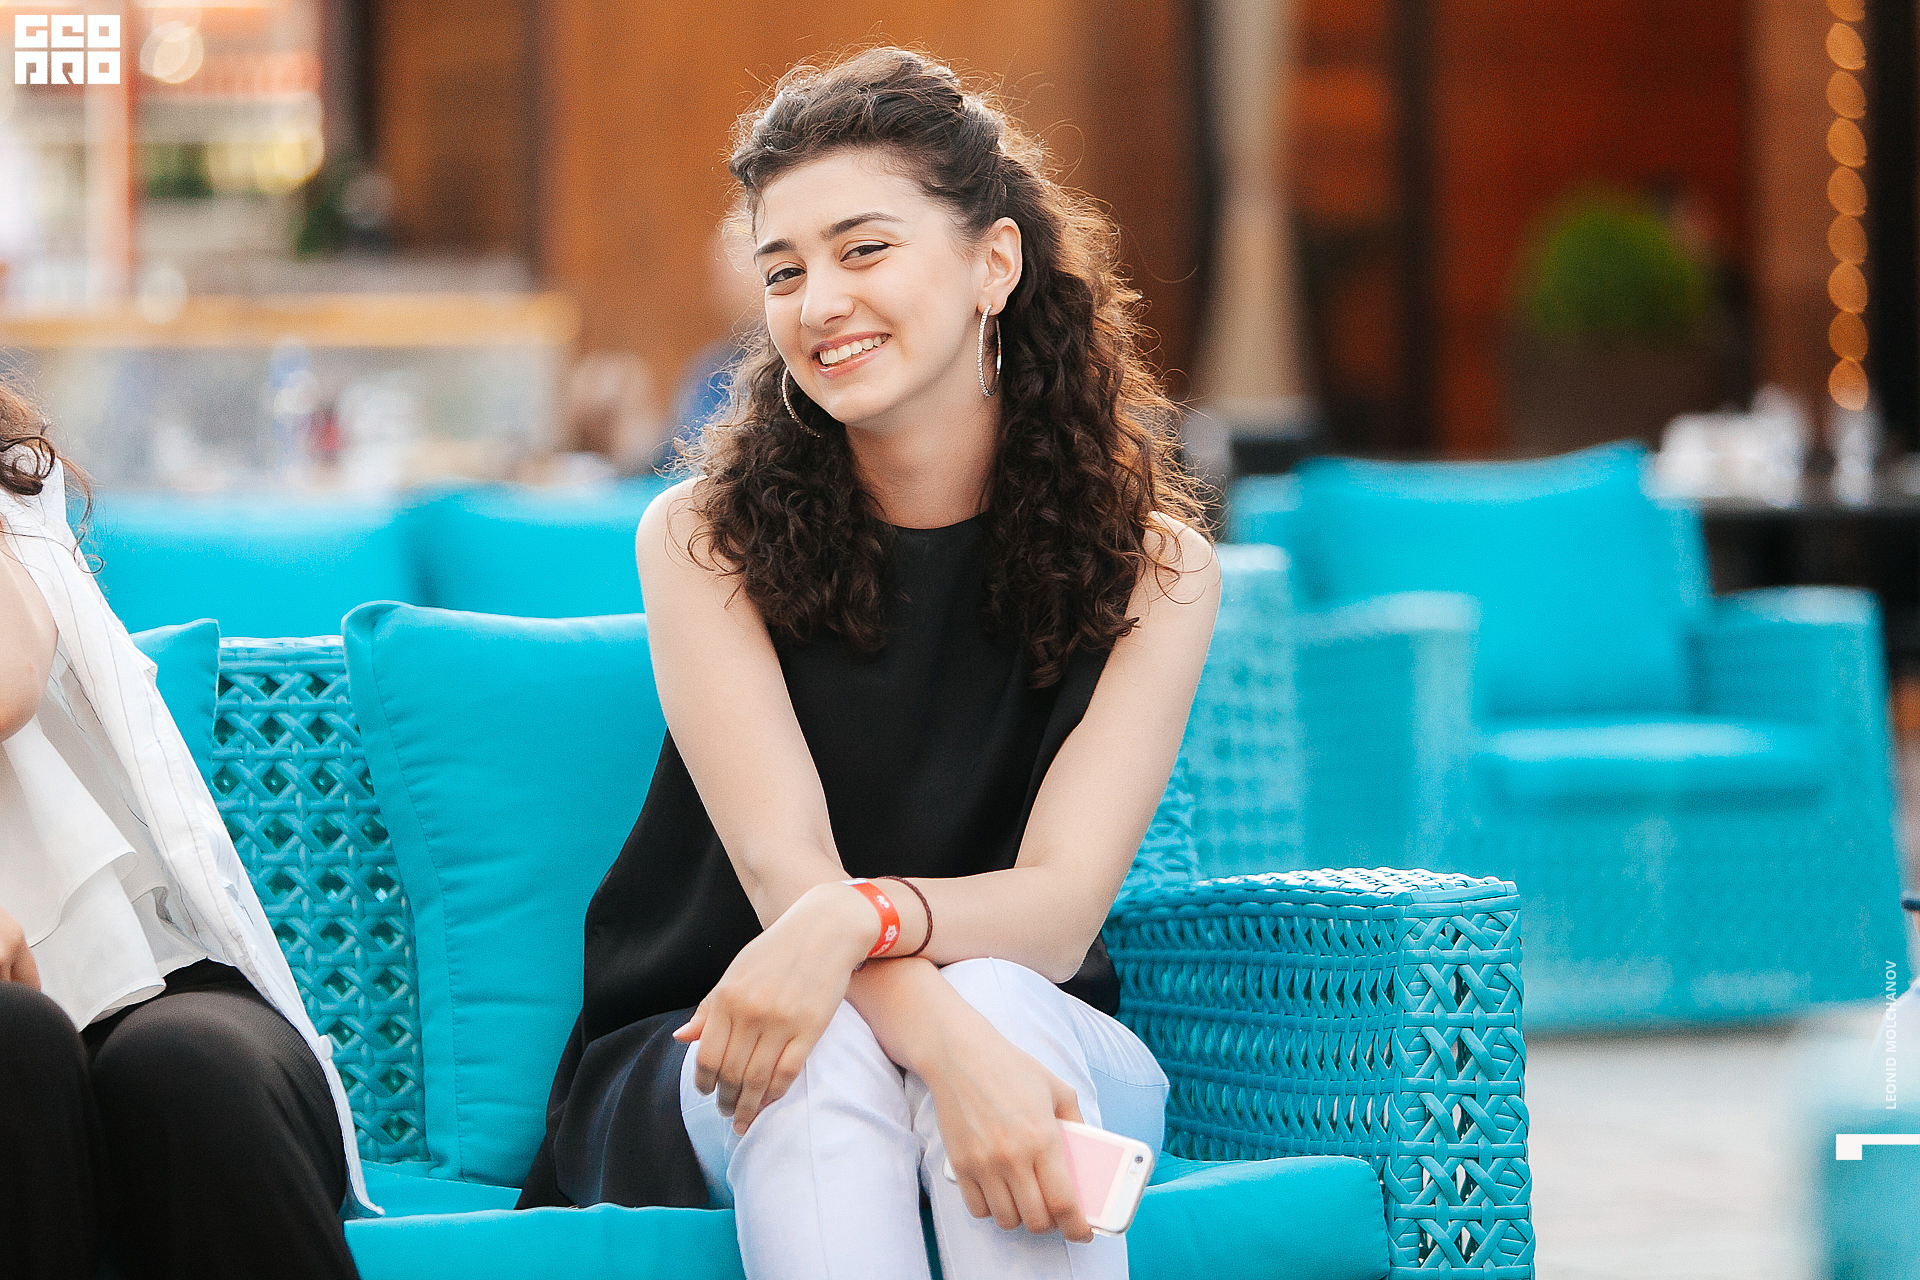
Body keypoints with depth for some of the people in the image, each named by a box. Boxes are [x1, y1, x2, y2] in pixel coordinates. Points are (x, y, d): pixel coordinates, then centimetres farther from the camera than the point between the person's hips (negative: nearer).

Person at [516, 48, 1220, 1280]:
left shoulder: (1150, 563, -3)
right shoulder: (706, 535, -5)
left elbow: (1059, 908, -14)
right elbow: (782, 866, -17)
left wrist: (859, 919, -38)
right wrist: (950, 1045, -38)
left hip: (1044, 1038, 1)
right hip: (702, 1072, -1)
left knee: (1003, 1001, -34)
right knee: (826, 1057, -36)